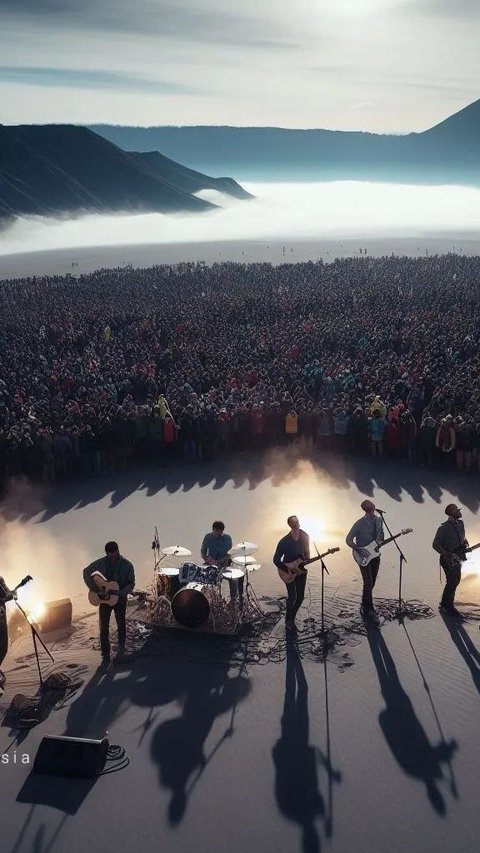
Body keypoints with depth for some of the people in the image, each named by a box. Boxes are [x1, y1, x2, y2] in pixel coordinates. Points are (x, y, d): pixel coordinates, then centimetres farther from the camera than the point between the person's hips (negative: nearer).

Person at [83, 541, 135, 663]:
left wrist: (121, 593, -23)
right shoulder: (101, 563, -10)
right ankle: (106, 654, 15)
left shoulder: (127, 565, -12)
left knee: (121, 625, 0)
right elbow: (86, 572, 1)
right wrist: (94, 588, -9)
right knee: (104, 627, 3)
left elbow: (131, 584, -6)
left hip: (120, 598, -1)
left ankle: (121, 648, 21)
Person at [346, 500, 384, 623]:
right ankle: (369, 610, -2)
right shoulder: (360, 524, -15)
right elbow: (348, 539, -12)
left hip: (375, 554, 5)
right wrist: (357, 549, -23)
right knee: (368, 583, -10)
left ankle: (365, 606, 28)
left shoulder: (379, 520, 0)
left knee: (371, 583, 11)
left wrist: (380, 542, -5)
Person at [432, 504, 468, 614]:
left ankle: (446, 603, 34)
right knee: (452, 582, -7)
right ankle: (446, 605, 11)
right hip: (448, 560, -8)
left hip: (458, 558, 8)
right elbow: (435, 545, -19)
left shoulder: (460, 523, 2)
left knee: (456, 581, 17)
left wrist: (465, 543, -3)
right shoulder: (444, 527, -21)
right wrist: (449, 555, -24)